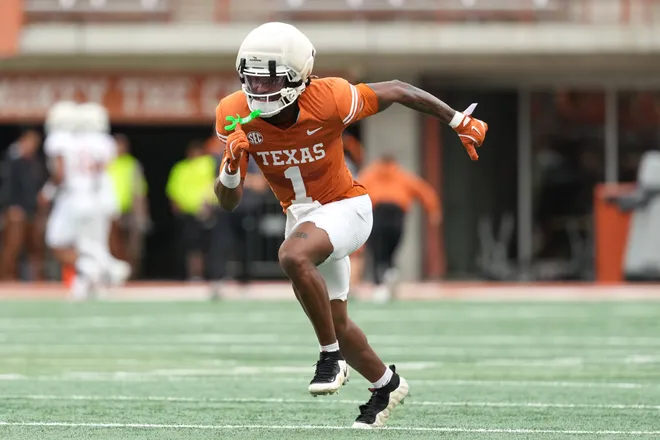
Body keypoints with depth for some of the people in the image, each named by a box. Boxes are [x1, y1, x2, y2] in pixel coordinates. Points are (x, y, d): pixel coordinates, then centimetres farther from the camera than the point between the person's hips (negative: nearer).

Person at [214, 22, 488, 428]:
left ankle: (332, 357, -19)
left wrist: (459, 121, -3)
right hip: (300, 215, 6)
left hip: (345, 207, -6)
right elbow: (229, 202, -12)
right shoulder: (235, 115, -16)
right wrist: (232, 165, -34)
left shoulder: (329, 100, -27)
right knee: (336, 323, 16)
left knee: (294, 257, -35)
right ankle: (387, 385, 43)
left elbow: (395, 91, -10)